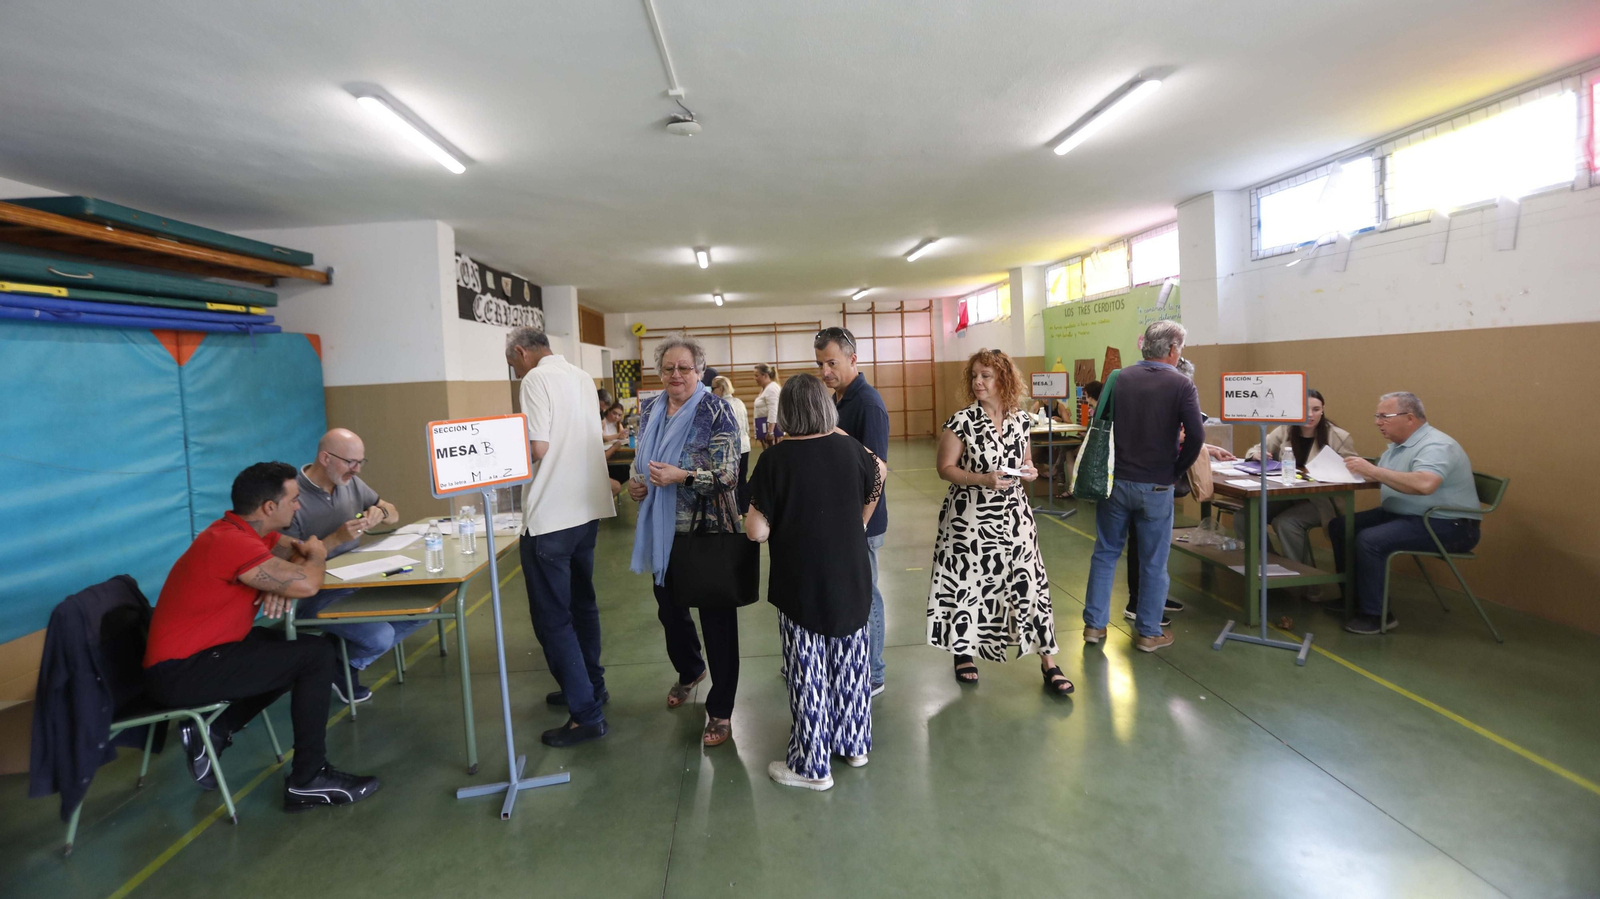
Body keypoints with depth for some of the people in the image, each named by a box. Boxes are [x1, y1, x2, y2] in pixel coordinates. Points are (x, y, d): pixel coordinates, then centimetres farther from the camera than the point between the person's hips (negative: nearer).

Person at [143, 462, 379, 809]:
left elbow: (298, 552, 15)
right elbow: (307, 584, -33)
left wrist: (283, 584, -9)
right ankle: (308, 780, -4)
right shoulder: (232, 542, -26)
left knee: (296, 648, 18)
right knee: (317, 656, -13)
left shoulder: (247, 531, 4)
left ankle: (215, 731, 14)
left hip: (196, 652, 10)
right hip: (180, 672, -10)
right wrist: (317, 556, -9)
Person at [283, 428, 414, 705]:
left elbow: (394, 515, 14)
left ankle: (351, 659, 9)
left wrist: (381, 512, -9)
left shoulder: (351, 482, 5)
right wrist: (336, 538, -26)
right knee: (381, 636, -27)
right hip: (317, 595, -7)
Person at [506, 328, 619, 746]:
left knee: (552, 616, 1)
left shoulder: (537, 379, -12)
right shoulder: (582, 376, 12)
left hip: (550, 515, -8)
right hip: (588, 507, 8)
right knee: (581, 603, 21)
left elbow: (537, 449, -18)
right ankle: (590, 687, 34)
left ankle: (586, 714, 5)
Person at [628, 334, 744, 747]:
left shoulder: (716, 412, -12)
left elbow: (729, 475, -17)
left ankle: (720, 710, 18)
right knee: (669, 609, 21)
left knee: (716, 618, 3)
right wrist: (635, 482, -3)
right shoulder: (650, 411, 6)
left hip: (708, 532, -6)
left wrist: (681, 476, -30)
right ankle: (689, 670, 50)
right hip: (663, 532, 6)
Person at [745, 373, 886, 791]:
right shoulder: (850, 448, -4)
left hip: (801, 582, -4)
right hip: (851, 578, 4)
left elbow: (757, 531, -18)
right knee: (851, 663, 18)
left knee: (808, 673, 7)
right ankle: (854, 744, 34)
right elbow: (878, 477, 17)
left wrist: (753, 517, 4)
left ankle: (812, 765, 19)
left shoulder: (776, 459, -17)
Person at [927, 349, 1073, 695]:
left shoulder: (1020, 419, 4)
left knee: (1029, 582, 2)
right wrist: (984, 480, -21)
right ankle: (964, 651, 29)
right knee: (967, 584, 6)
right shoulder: (962, 421, -9)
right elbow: (945, 468, -9)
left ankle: (1048, 662, 15)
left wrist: (1028, 471, -6)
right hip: (970, 517, -3)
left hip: (1012, 514, 3)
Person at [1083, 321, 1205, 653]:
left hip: (1115, 481, 3)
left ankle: (1094, 624, 20)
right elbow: (1195, 437, -17)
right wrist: (1177, 470, -2)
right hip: (1155, 486, -3)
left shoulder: (1118, 378, 0)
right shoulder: (1181, 385, -9)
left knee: (1105, 552, 14)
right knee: (1153, 561, 10)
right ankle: (1149, 632, 21)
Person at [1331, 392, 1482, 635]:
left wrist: (1372, 470, -33)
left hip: (1447, 525, -10)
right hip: (1403, 515, 10)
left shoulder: (1435, 446, -20)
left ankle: (1375, 614, -15)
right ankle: (1352, 598, 9)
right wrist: (1360, 470, -9)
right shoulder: (1398, 445, 11)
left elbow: (1424, 484, -38)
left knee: (1370, 540, -29)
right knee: (1340, 527, 1)